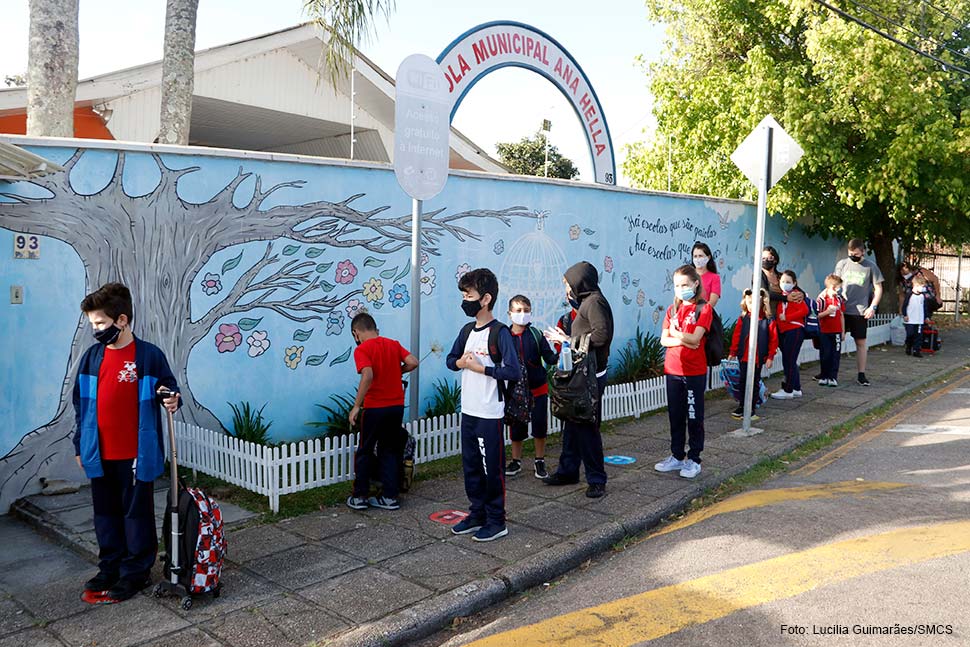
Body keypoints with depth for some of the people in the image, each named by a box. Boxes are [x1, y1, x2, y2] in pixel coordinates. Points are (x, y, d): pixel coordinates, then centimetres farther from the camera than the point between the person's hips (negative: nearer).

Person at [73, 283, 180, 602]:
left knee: (137, 514, 6)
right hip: (99, 455, 5)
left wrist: (171, 401, -24)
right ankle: (110, 568, 32)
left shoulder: (149, 355, -10)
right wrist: (80, 446, 12)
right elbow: (81, 405, 12)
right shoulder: (91, 357, 5)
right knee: (106, 514, 17)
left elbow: (169, 391, 0)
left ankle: (136, 572, 20)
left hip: (136, 455, -5)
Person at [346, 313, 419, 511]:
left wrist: (356, 406, -20)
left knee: (364, 452, 11)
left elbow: (368, 376, -24)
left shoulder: (361, 350, -10)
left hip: (375, 407, -5)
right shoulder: (393, 344, 6)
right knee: (390, 452, 15)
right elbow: (413, 362, -2)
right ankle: (389, 497, 15)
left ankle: (359, 496, 17)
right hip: (397, 406, 5)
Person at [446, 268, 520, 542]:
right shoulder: (467, 330, 8)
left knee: (492, 468, 2)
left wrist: (480, 367, -16)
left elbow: (512, 371, -21)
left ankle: (496, 521, 14)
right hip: (468, 411, 7)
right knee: (471, 467, 15)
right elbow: (450, 359, 18)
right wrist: (461, 362, -4)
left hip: (490, 414, -7)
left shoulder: (500, 332, -14)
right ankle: (477, 514, 29)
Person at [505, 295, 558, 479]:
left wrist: (560, 356, -29)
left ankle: (539, 461, 22)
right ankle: (516, 461, 28)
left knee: (540, 425, 6)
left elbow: (549, 357, -9)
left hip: (538, 388, 0)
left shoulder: (536, 335, -5)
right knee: (516, 427, 10)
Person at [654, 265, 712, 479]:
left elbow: (695, 338, -17)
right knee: (675, 416, 12)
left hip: (695, 372, -5)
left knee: (694, 417, 4)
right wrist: (684, 340, -14)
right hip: (672, 371, 5)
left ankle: (694, 459, 13)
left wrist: (675, 333, -7)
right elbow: (664, 340, 2)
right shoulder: (672, 309, 10)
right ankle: (677, 456, 24)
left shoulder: (704, 309, -6)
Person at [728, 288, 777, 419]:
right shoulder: (743, 319, -1)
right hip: (743, 356, 2)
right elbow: (736, 336, 2)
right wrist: (733, 352, 0)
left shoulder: (768, 320, -7)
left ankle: (751, 409, 15)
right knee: (743, 382, 11)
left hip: (758, 358, -2)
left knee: (754, 383, 7)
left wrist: (770, 357, -7)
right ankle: (741, 407, 22)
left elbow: (773, 340, -5)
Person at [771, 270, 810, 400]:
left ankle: (787, 390, 0)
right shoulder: (781, 296, 12)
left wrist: (787, 317, -17)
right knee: (790, 361, 14)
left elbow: (804, 311, -17)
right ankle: (796, 389, 24)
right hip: (783, 331, 8)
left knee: (788, 361, -6)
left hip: (794, 330, -8)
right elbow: (778, 312, 21)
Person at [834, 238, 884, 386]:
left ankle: (861, 374, 12)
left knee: (860, 342, 4)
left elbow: (878, 288, 4)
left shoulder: (871, 266, 0)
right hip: (841, 309, 1)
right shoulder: (842, 264, 4)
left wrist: (872, 307, -6)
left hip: (860, 311, -1)